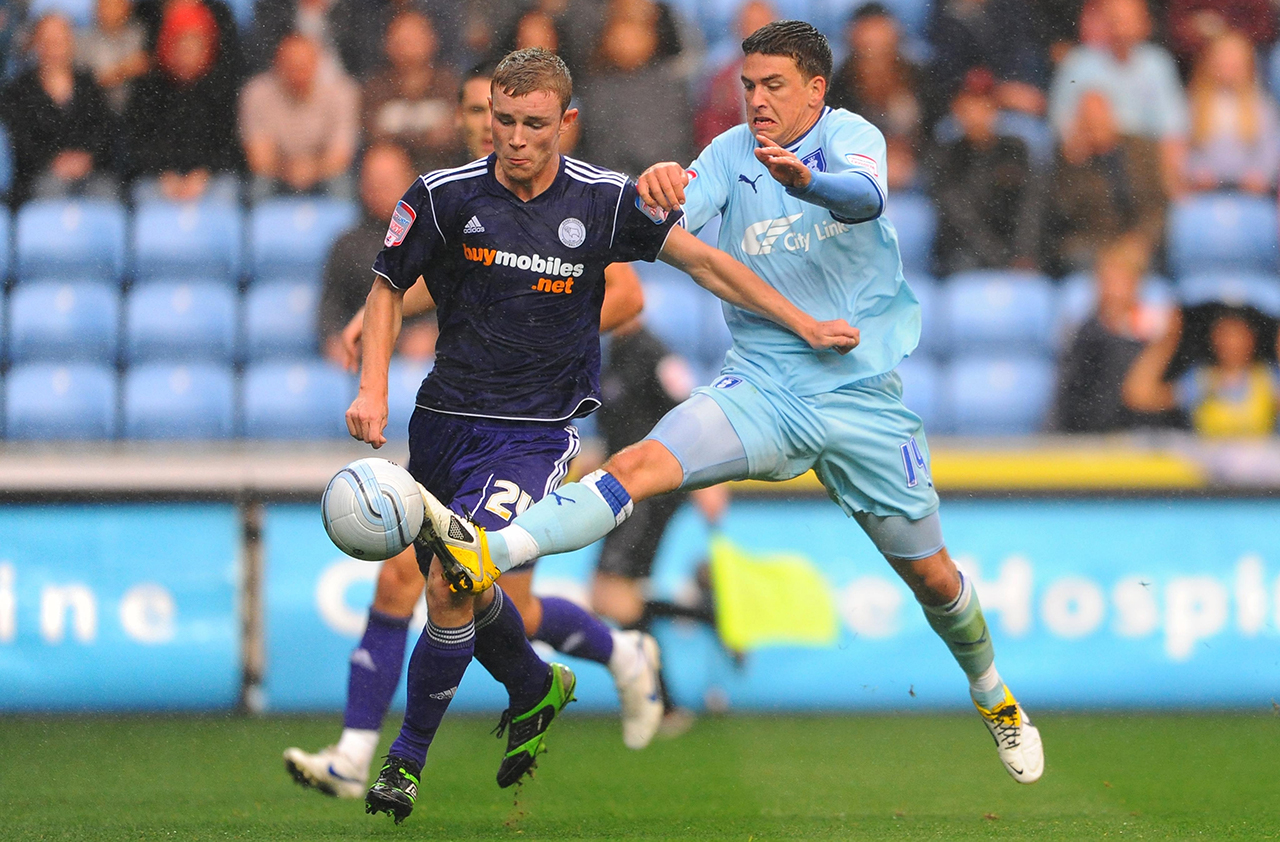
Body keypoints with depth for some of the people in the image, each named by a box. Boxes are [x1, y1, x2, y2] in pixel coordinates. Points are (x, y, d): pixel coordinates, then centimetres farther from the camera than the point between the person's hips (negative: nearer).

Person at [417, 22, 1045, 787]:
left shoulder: (852, 136, -6)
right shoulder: (730, 154, 1)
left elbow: (866, 197, -30)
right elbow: (673, 218, -18)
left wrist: (803, 179, -52)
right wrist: (660, 188, -43)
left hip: (863, 399, -1)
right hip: (761, 387, 1)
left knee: (931, 574, 9)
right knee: (640, 464, -24)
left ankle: (994, 695, 36)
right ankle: (485, 555, -42)